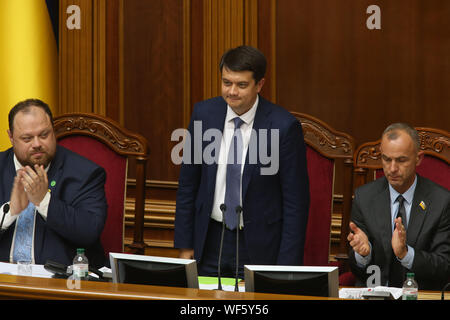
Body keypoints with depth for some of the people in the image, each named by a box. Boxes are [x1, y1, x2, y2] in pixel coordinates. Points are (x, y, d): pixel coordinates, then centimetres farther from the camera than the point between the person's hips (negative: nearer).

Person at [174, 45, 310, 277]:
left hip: (259, 247, -3)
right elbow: (188, 184, 6)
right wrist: (185, 245, 4)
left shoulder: (284, 126, -13)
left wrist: (286, 266, -12)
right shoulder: (204, 114, -1)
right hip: (210, 241, 3)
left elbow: (296, 202, -9)